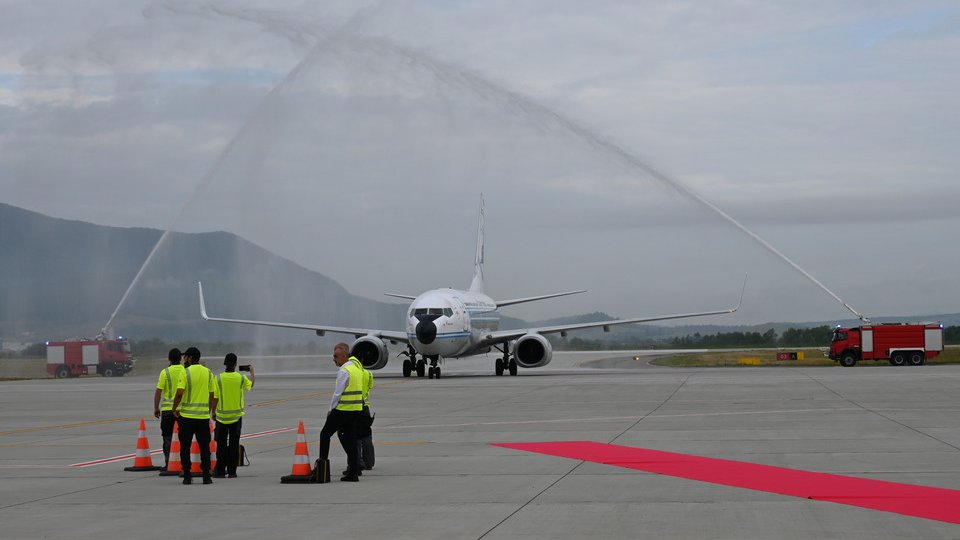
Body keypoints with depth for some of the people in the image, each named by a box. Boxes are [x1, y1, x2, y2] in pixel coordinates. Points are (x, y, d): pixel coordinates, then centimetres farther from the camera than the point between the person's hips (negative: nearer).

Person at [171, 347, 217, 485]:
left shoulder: (185, 372, -8)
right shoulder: (208, 373, 6)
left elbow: (179, 393, -15)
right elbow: (212, 395, 8)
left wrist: (175, 409, -1)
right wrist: (211, 411, 19)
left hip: (187, 415, -3)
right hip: (204, 416, 3)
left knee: (185, 447, 6)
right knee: (204, 446, 8)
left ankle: (187, 476, 4)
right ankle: (206, 476, 4)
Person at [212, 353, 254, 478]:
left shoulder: (218, 378, -8)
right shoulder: (241, 378, -5)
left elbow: (214, 397, -7)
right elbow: (250, 384, 16)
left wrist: (213, 412, 6)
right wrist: (252, 372, 34)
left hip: (222, 416, -1)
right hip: (236, 415, 1)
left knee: (221, 444, 6)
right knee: (234, 444, 5)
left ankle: (220, 471, 6)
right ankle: (232, 471, 5)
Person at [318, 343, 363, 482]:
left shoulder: (344, 371, -14)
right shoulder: (356, 369, 15)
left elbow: (338, 393, -15)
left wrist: (331, 409, -4)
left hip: (343, 409, -8)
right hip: (356, 409, 8)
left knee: (325, 434, 6)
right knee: (349, 438, 9)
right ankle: (353, 471, 3)